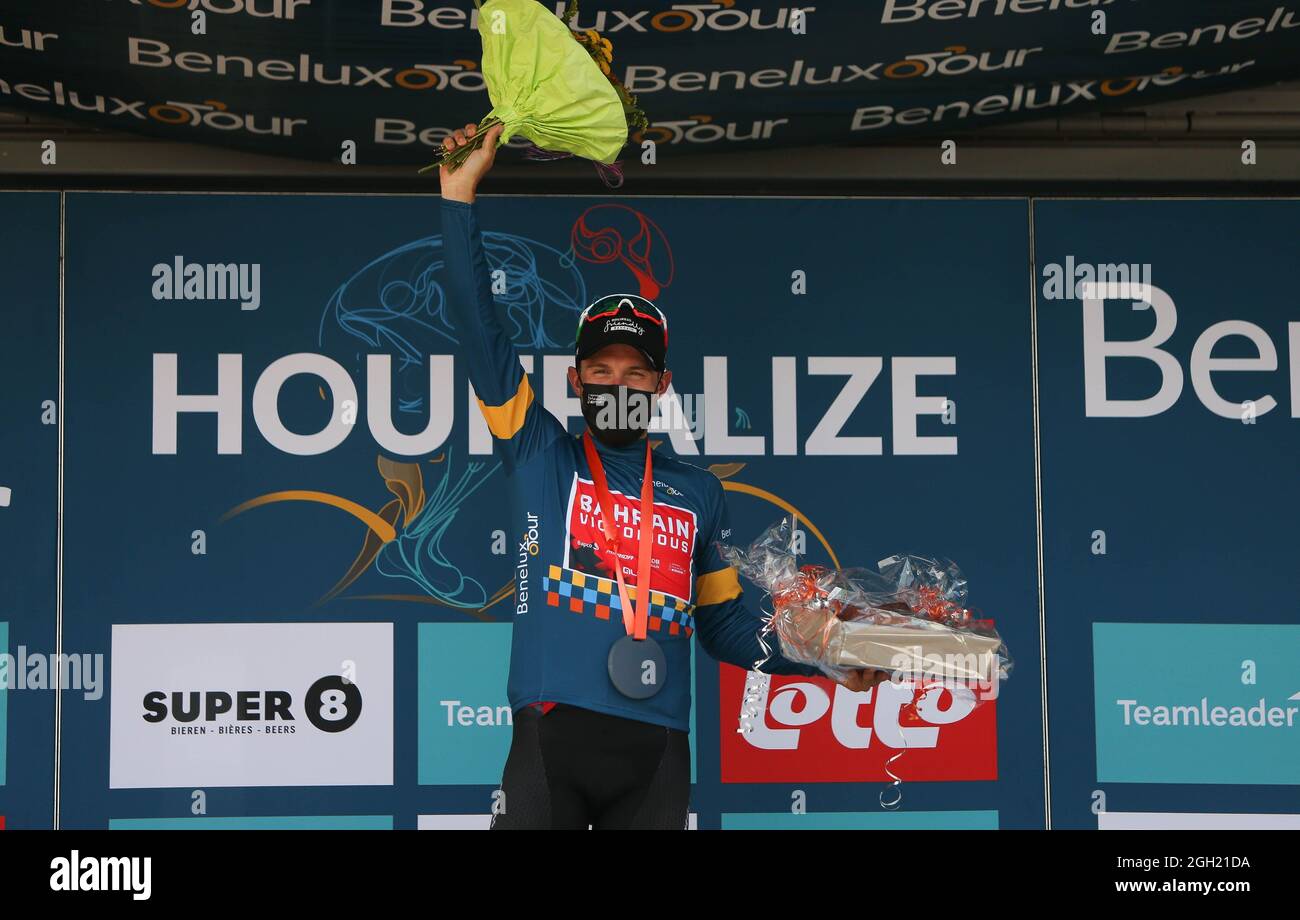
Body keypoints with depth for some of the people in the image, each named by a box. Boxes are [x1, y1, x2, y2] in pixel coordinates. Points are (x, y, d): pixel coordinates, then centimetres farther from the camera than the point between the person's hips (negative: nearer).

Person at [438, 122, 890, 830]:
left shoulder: (697, 493, 17)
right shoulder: (539, 456, 10)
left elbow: (724, 623, 22)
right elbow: (478, 328, 3)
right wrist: (460, 195, -2)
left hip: (656, 753, 2)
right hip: (550, 741, -2)